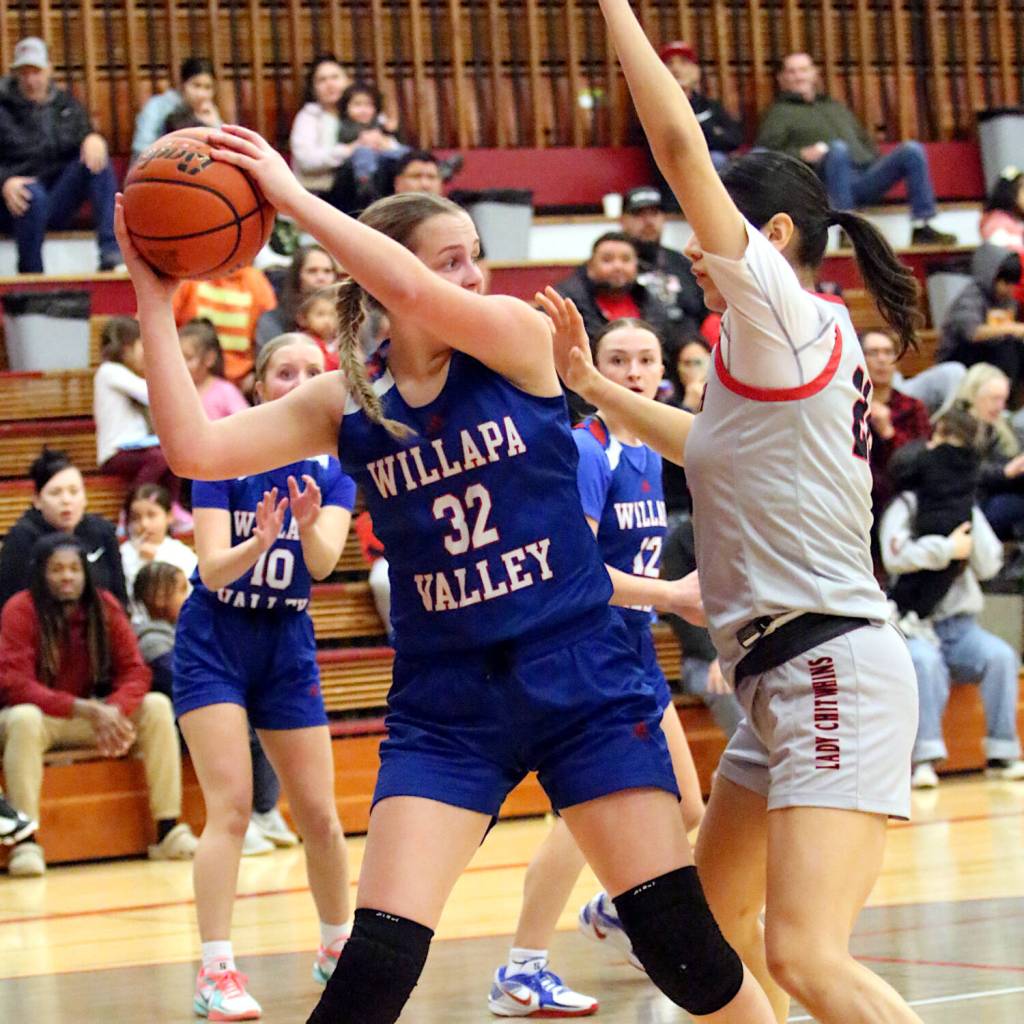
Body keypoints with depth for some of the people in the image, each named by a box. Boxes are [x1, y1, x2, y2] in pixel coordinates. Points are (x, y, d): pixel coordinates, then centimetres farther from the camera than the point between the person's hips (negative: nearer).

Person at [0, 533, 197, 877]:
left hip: (94, 715, 4)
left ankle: (169, 831, -19)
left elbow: (135, 672, -4)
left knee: (157, 707, -17)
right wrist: (86, 710, -32)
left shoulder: (104, 606, -2)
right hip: (40, 715, -4)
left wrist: (114, 711, -28)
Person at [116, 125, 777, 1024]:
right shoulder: (345, 402, 2)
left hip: (580, 681, -1)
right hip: (445, 704, 1)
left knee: (680, 942, -1)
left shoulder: (519, 340, -5)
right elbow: (197, 450, -9)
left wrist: (294, 198, -22)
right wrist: (155, 303, -13)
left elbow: (417, 295, -25)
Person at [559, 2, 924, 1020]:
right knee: (718, 910, 24)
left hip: (832, 668, -11)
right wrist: (590, 383, 37)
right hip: (779, 677, 11)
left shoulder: (790, 315, -8)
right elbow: (710, 445, 39)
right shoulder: (775, 356, 17)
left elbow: (681, 146, -15)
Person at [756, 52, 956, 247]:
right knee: (838, 148, -36)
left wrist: (881, 166, 14)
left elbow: (865, 141, 35)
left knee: (912, 150, -15)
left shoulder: (837, 107, 35)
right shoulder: (780, 113, 17)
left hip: (865, 177, 5)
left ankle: (922, 228, -21)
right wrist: (801, 155, -14)